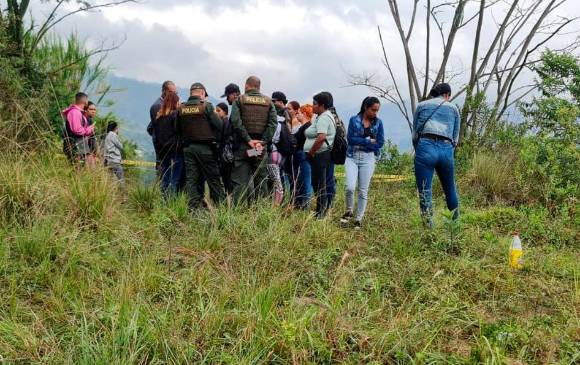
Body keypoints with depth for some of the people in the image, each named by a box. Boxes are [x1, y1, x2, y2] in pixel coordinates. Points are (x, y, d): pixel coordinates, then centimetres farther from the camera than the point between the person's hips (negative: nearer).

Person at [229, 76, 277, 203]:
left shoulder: (239, 100, 3)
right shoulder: (268, 102, 9)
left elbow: (236, 122, -10)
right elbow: (273, 123, -4)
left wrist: (248, 140, -11)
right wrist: (263, 141, -7)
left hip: (242, 146, -1)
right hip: (261, 147, 2)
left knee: (240, 181, 1)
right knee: (261, 181, 7)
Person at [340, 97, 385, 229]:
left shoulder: (378, 123, 5)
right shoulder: (354, 120, 1)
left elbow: (380, 143, -2)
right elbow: (350, 138, -9)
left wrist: (360, 143, -8)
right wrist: (368, 141, -10)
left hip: (368, 158, 1)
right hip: (352, 157, -1)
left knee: (363, 191, 2)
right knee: (350, 187, -14)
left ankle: (358, 219, 14)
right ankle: (349, 211, 12)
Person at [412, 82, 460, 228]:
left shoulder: (421, 105, 17)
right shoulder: (453, 108, 20)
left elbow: (415, 134, 15)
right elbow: (455, 138, 18)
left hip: (425, 146, -2)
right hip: (447, 149, 2)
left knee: (424, 192, -1)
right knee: (450, 189, 19)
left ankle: (429, 227, -4)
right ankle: (456, 221, 33)